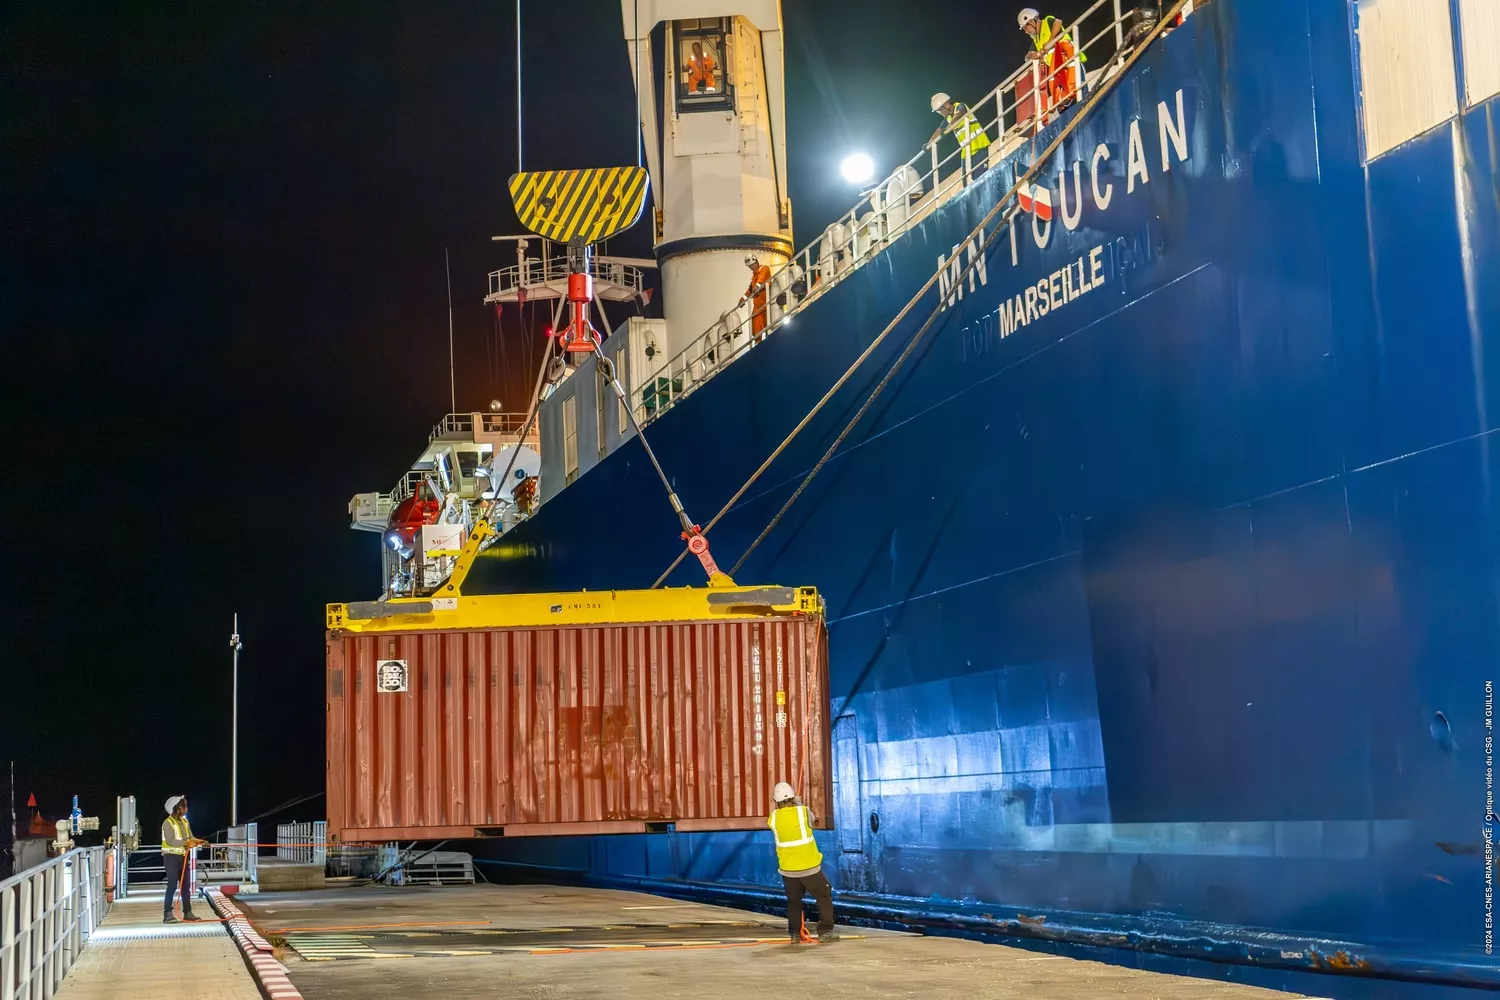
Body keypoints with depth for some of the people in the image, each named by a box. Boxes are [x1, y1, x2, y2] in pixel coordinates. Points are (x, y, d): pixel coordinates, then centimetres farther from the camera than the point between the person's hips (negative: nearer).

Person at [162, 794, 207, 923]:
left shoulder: (184, 821, 10)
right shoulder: (168, 823, -14)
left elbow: (190, 837, 10)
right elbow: (170, 841, -24)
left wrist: (199, 842, -8)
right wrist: (186, 843, -30)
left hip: (183, 856, 8)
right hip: (171, 857, -8)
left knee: (185, 885, 9)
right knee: (172, 885, -9)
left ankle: (187, 913, 15)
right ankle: (167, 914, -4)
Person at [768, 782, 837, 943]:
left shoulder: (774, 817, -7)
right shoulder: (804, 812, -15)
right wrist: (799, 804, 21)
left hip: (787, 869, 3)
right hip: (809, 866, -3)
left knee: (793, 901, 19)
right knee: (824, 897, 13)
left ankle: (794, 933, 17)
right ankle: (825, 931, 9)